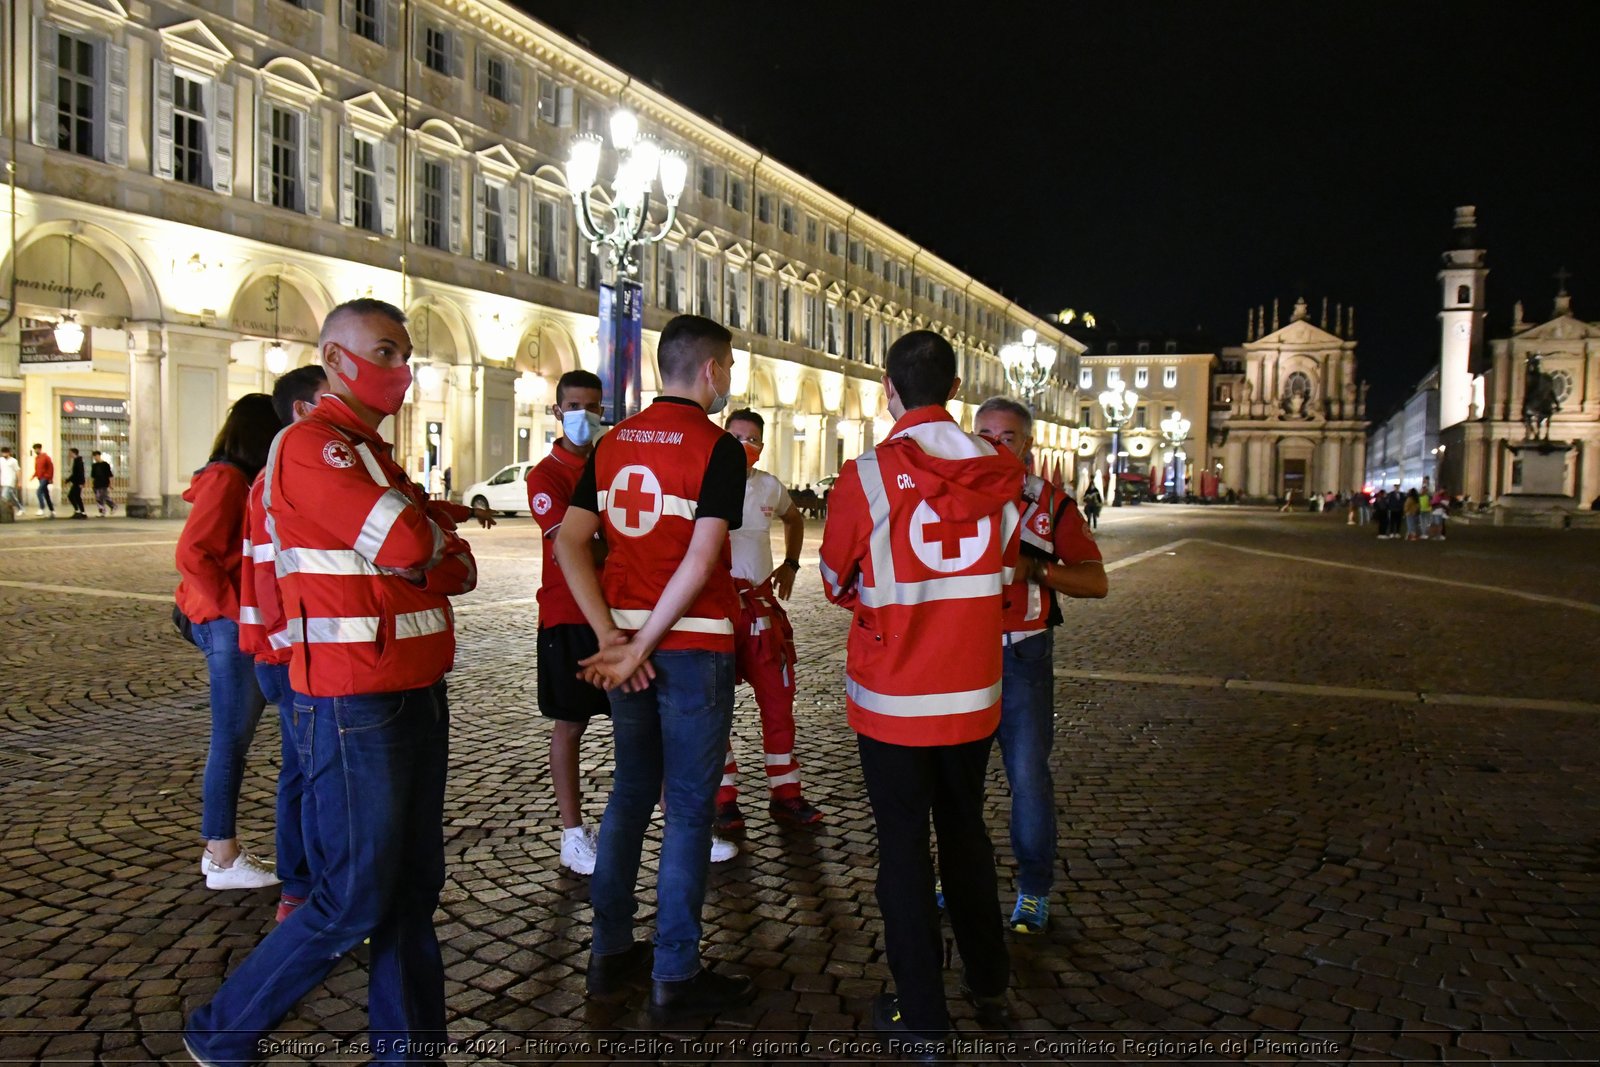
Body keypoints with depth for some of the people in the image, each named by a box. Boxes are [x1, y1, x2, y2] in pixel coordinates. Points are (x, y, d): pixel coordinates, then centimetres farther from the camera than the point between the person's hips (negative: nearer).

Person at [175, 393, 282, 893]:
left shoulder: (243, 480, 15)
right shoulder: (225, 479, -13)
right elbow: (192, 554, -20)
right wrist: (236, 611, -16)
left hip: (247, 627, 9)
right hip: (229, 626, -9)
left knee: (236, 738, 14)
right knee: (231, 739, -2)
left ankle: (222, 849, 23)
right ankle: (222, 860, 7)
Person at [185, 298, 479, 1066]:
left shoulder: (373, 454, 18)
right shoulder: (311, 445, -12)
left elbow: (458, 568, 13)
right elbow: (409, 546, -22)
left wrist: (426, 545, -8)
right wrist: (434, 529, -1)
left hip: (416, 693, 9)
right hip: (355, 705, -9)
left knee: (415, 888, 13)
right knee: (356, 898, 0)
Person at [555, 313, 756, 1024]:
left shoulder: (613, 443, 9)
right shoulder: (717, 447, -10)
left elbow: (570, 543, 3)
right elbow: (700, 561, -19)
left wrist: (613, 638, -1)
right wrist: (640, 649, -14)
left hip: (627, 641, 6)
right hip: (695, 644, -6)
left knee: (630, 794, 18)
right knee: (688, 808, 3)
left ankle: (610, 954, 26)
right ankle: (675, 978, 12)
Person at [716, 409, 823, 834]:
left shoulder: (770, 487, 8)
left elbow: (795, 519, 28)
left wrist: (790, 564, 20)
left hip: (762, 603, 5)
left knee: (778, 699, 8)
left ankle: (785, 793, 20)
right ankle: (724, 797, 17)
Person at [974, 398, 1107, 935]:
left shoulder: (1051, 504, 2)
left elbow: (1096, 581, -2)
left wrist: (1036, 568, -17)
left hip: (1022, 655, -2)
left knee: (1028, 774, -2)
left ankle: (1034, 889, 14)